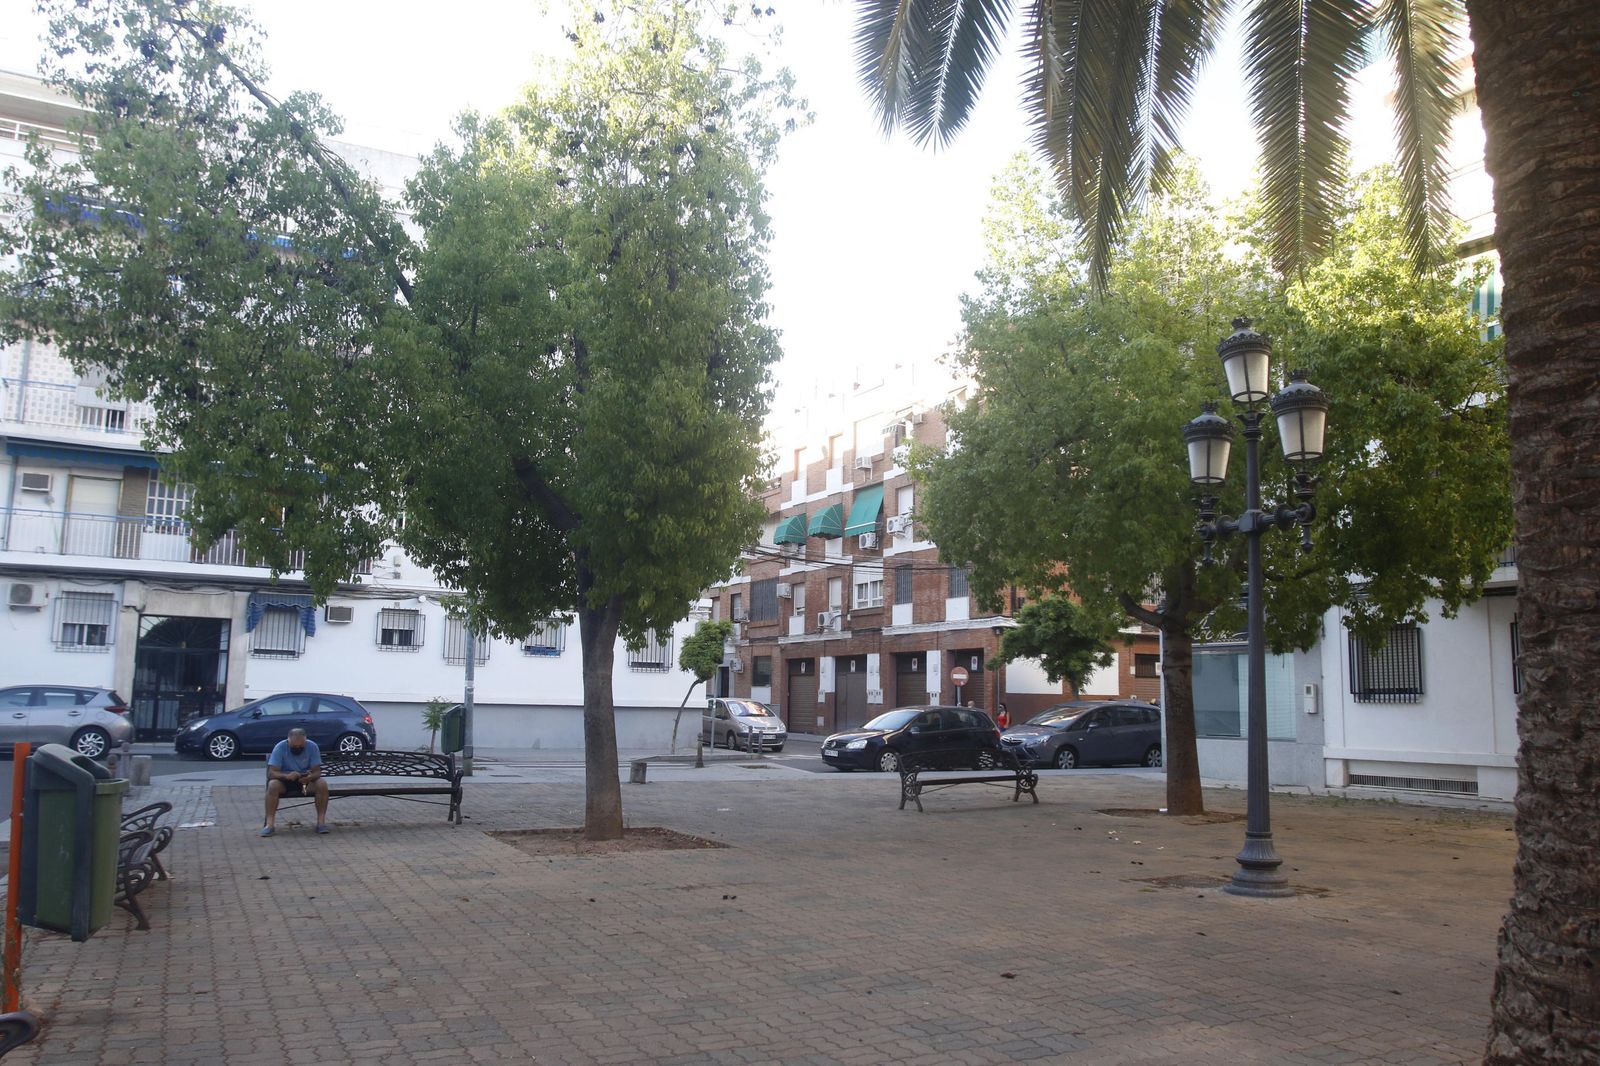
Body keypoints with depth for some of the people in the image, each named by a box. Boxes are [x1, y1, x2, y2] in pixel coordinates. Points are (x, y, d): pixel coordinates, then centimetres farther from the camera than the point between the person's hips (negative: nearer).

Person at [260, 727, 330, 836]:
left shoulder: (312, 747, -14)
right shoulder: (280, 747, -17)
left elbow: (317, 771, -15)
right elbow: (271, 773, -22)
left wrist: (310, 777, -39)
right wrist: (286, 776, -42)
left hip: (307, 781, 1)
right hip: (285, 780, 0)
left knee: (322, 783, -29)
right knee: (273, 785, -33)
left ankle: (321, 821, -24)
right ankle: (270, 824, -30)